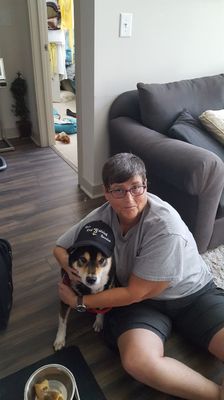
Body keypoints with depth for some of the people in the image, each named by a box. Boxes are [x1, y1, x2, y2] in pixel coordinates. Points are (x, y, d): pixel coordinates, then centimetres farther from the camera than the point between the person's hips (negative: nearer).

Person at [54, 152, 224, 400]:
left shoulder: (166, 229, -27)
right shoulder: (101, 217, -13)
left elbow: (134, 293, -19)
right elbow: (60, 248, 4)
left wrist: (80, 301, -12)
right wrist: (70, 266, -19)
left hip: (193, 294, -2)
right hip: (143, 302, 3)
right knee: (137, 361, -28)